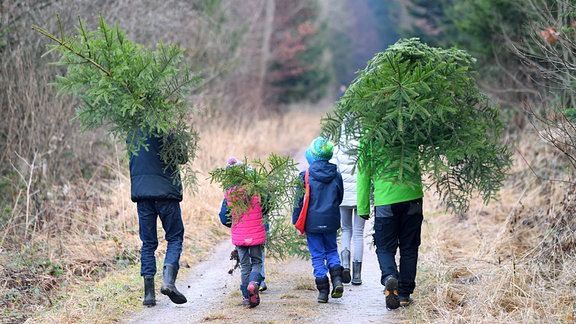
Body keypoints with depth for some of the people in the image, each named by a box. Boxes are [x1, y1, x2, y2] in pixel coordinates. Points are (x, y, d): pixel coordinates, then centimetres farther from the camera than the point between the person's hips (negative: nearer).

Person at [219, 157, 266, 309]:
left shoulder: (229, 194, -6)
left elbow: (224, 218, -1)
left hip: (239, 237, 1)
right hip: (257, 234, -1)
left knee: (244, 266, 14)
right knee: (257, 263, 12)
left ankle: (247, 297, 12)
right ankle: (254, 282, -19)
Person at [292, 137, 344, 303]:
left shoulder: (306, 176, -11)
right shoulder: (336, 175, -1)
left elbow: (299, 201, -7)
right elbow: (340, 198, 10)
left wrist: (296, 222, 2)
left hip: (312, 222, -3)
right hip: (331, 221, 3)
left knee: (317, 255, 5)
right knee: (332, 250, 19)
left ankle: (323, 290, 2)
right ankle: (337, 278, -4)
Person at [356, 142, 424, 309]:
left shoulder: (368, 140, 0)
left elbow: (363, 177, 3)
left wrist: (363, 208, 7)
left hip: (385, 201, -1)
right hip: (412, 198, 1)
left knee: (385, 247, 8)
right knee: (409, 248, 11)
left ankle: (389, 277, -20)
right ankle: (404, 294, 14)